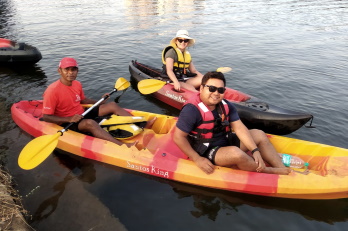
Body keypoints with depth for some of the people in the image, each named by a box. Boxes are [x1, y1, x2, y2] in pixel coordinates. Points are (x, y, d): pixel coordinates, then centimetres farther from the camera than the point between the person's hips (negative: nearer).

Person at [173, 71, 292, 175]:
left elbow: (239, 128, -5)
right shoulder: (192, 110, -23)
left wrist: (255, 150, -14)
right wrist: (197, 159, -23)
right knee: (235, 153, -34)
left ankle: (282, 168, 2)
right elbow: (179, 137, -22)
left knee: (259, 135, 7)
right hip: (207, 151, -8)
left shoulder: (226, 106, -1)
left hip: (226, 142, 8)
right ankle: (266, 171, -8)